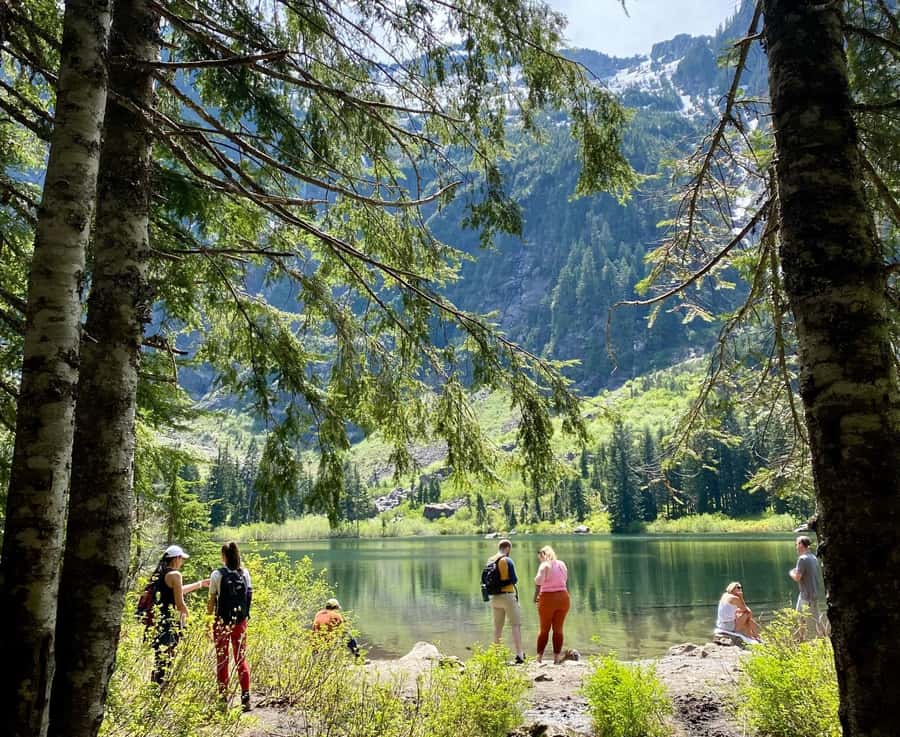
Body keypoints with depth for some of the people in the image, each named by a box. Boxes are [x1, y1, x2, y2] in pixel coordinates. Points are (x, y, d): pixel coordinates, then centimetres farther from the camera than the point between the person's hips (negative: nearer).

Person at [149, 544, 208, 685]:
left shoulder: (159, 573, 14)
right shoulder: (174, 574, -13)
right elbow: (180, 603, -15)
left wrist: (200, 583, 37)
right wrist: (187, 615, 2)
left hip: (157, 620, 9)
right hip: (170, 622, -9)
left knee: (159, 658, 13)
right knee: (166, 659, -4)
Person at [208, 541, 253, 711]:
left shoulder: (217, 575, -10)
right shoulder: (245, 573, 0)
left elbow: (212, 601, -8)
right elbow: (249, 596, 4)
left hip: (222, 622, -3)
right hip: (241, 622, 3)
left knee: (222, 661, 10)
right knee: (241, 659, 9)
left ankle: (223, 698, 15)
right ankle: (246, 698, 3)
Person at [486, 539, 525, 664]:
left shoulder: (489, 561, 7)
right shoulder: (507, 560, -10)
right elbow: (514, 580, -11)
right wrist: (515, 579, 9)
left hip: (494, 597, 6)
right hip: (508, 596, -6)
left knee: (498, 627, 12)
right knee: (516, 625, -1)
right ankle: (519, 654, -8)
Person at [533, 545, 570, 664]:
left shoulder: (544, 565, -10)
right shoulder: (562, 564, 7)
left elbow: (538, 582, -21)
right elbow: (565, 579, 11)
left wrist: (535, 596, -13)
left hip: (548, 599, -4)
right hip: (563, 597, 4)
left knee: (544, 629, 10)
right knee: (558, 628, 11)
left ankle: (539, 656, 11)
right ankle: (557, 656, 10)